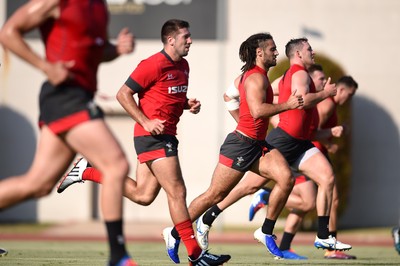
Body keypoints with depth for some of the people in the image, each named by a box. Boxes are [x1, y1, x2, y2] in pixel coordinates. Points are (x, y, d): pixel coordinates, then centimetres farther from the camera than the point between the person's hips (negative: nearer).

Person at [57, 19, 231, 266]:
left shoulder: (183, 66, 14)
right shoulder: (153, 65, -13)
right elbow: (123, 94, -10)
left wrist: (188, 104, 6)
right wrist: (146, 122, -18)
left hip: (166, 136, 9)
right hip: (153, 136, -9)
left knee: (143, 196, 9)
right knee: (177, 192, -9)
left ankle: (87, 171, 18)